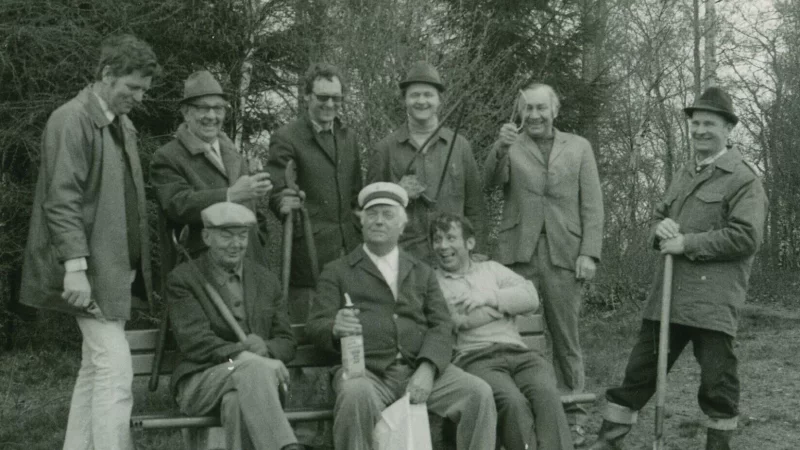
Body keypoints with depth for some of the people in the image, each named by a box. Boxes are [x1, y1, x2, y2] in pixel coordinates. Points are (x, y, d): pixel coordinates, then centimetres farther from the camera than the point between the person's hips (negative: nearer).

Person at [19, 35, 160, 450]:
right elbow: (61, 200, -17)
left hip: (118, 267, 9)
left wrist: (138, 265, 10)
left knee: (95, 369, 12)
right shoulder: (71, 120, -10)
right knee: (116, 369, -12)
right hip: (91, 269, -9)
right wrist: (75, 265, -23)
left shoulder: (123, 125, 16)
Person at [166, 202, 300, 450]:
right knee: (253, 370, -35)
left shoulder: (266, 280, 17)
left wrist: (264, 349, -11)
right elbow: (194, 341, -10)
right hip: (200, 383, -3)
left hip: (253, 377, 3)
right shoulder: (182, 279, 3)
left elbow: (286, 342, 15)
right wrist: (241, 356, -25)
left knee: (237, 401, -35)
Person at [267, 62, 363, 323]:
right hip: (309, 249, -5)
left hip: (350, 248, 6)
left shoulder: (348, 137, 17)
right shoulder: (286, 137, -4)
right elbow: (275, 190, -9)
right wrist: (283, 203, -30)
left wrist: (360, 214, 10)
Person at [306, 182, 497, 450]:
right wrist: (336, 328, -20)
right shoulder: (337, 272, 16)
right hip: (366, 372, -2)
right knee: (357, 396, -36)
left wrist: (427, 370, -10)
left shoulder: (422, 273, 23)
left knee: (479, 392, -22)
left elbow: (441, 327, 10)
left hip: (420, 371, 3)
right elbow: (316, 326, 6)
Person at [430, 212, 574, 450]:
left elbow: (531, 297, 13)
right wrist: (507, 305, 4)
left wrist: (488, 297, -2)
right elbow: (456, 319, -4)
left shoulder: (491, 268, 27)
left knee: (546, 394, -30)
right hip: (474, 358, -3)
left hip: (518, 352, 3)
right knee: (513, 401, -34)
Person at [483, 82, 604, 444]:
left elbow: (592, 205, 7)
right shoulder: (510, 147, 11)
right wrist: (501, 148, -27)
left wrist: (589, 252, -4)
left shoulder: (578, 147, 12)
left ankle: (572, 414, 15)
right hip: (517, 254, 0)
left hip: (564, 254, 0)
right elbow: (493, 179, -8)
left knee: (566, 338, 5)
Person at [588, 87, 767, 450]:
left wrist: (687, 243, -15)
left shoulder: (743, 180, -4)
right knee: (641, 368, 9)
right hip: (669, 293, 7)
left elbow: (746, 236, -14)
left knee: (716, 378, 3)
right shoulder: (683, 175, 20)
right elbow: (659, 216, 27)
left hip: (713, 300, -6)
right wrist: (661, 228, 2)